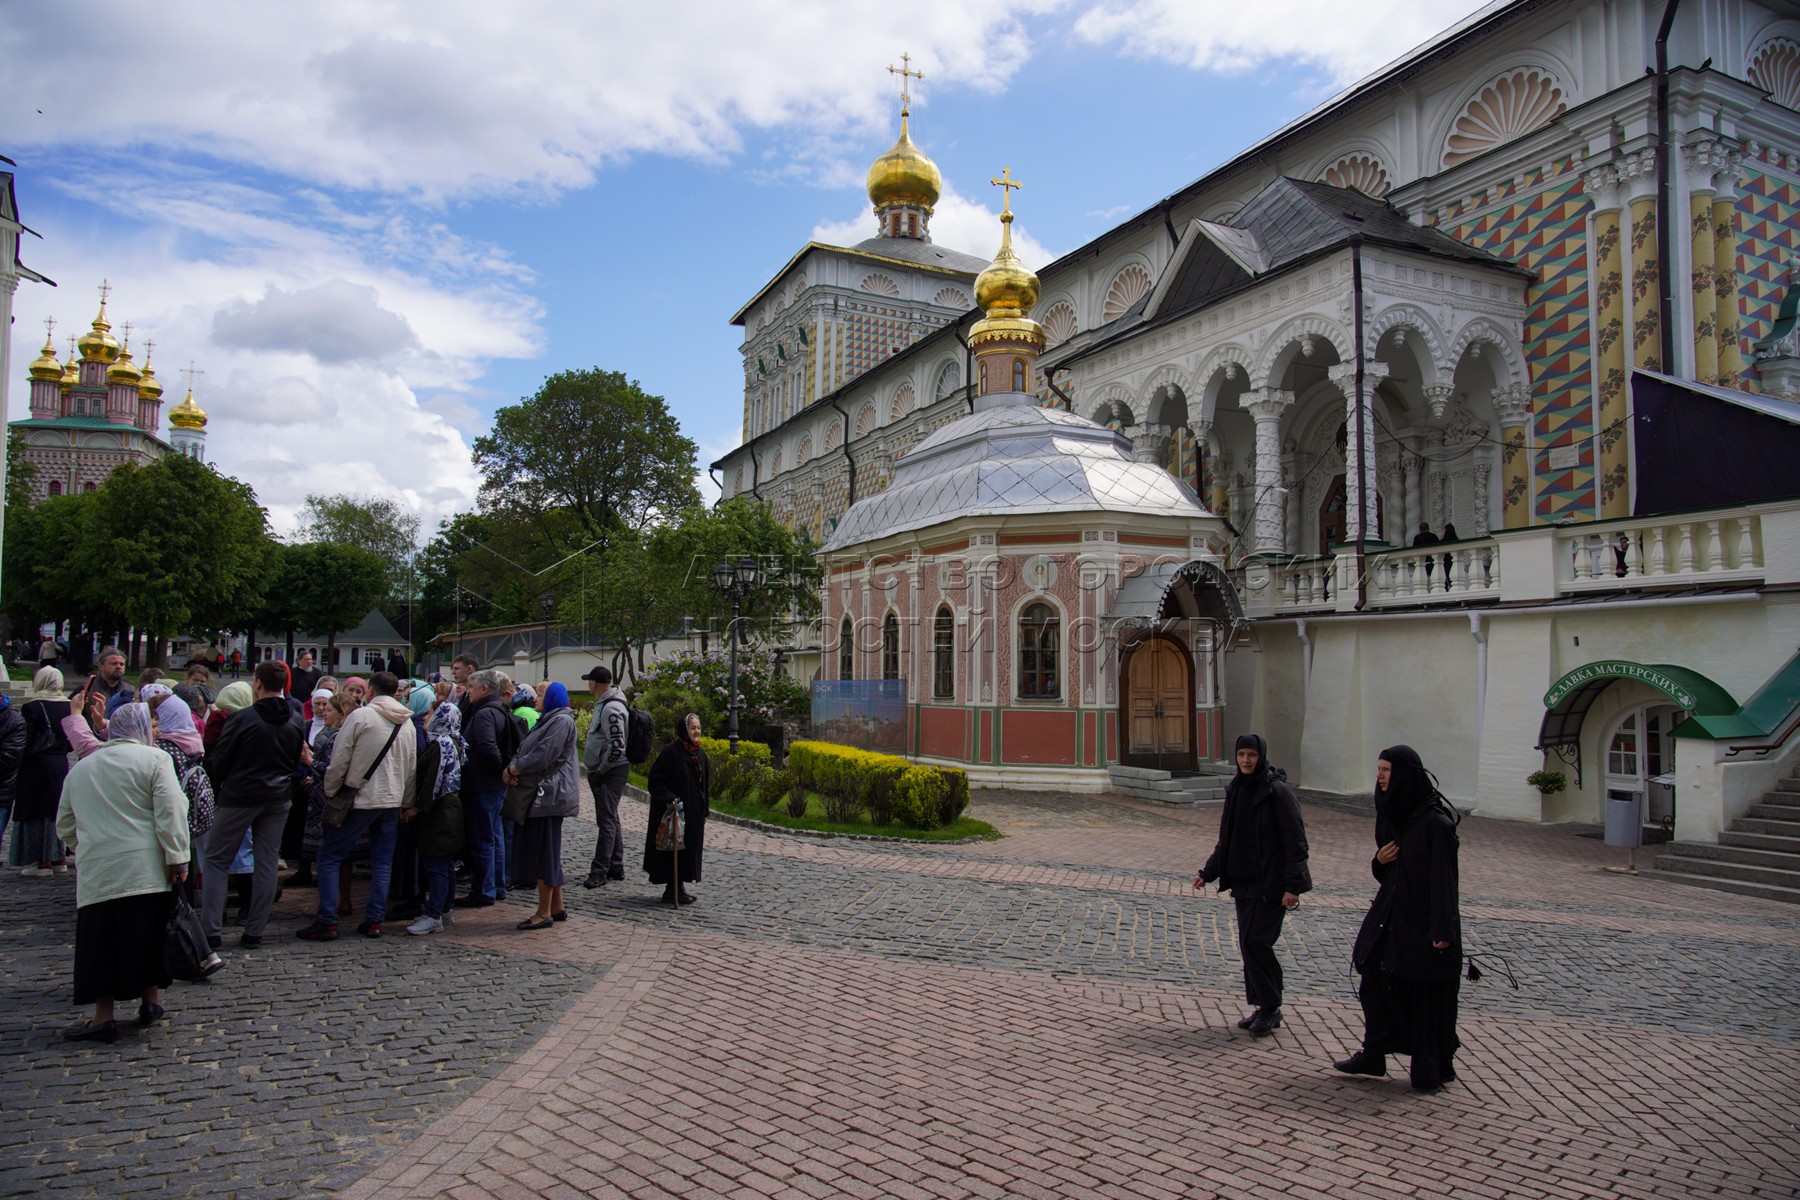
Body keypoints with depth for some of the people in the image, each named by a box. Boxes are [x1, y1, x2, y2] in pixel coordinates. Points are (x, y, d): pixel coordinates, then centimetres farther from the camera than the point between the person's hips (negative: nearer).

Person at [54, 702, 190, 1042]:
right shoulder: (154, 759, -1)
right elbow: (171, 813, -11)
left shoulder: (80, 768, 16)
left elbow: (65, 827, 22)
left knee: (101, 943, 5)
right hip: (145, 868, -3)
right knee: (148, 937, 9)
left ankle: (103, 1017, 6)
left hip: (96, 871, 3)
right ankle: (150, 1001, 17)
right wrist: (177, 859, -9)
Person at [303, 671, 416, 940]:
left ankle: (327, 922, 0)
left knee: (328, 856, 4)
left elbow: (339, 759, -10)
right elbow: (412, 768, 12)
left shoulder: (361, 716, -10)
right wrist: (405, 803, 20)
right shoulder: (408, 723, 8)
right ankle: (374, 920, 11)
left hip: (361, 799, -5)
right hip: (392, 802, 6)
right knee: (382, 861, 12)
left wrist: (330, 792, 4)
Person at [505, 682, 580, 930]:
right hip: (539, 795, 10)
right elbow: (524, 751, 14)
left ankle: (544, 913, 1)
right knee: (544, 852, 13)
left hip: (549, 795, -10)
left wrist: (513, 769, -10)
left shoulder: (562, 721, -13)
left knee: (544, 853, -5)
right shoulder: (548, 720, 20)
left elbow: (542, 756, -22)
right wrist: (512, 768, -6)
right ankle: (557, 908, 20)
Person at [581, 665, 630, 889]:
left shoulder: (611, 708, -19)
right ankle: (616, 868, 23)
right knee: (610, 819, 15)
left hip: (610, 772, -11)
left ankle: (599, 872, -8)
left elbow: (617, 747, -26)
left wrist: (600, 770, -17)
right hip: (603, 772, 11)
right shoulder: (604, 704, 15)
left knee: (607, 820, -9)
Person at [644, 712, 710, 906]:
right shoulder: (671, 752, -14)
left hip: (694, 812, 7)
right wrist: (670, 799, -23)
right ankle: (672, 891, 7)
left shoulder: (700, 754, 9)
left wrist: (704, 812, 16)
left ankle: (678, 888, 22)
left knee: (688, 850, 11)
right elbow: (655, 780, -14)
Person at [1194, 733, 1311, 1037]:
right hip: (1243, 882, 7)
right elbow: (1226, 840, 16)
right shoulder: (1235, 790, 9)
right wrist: (1207, 873, 12)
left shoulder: (1277, 791, -13)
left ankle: (1271, 1008, 7)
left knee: (1255, 942, -9)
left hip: (1270, 883, -7)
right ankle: (1264, 1008, 20)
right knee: (1249, 945, 9)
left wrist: (1292, 885, -19)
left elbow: (1295, 841, -14)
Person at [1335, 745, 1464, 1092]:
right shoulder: (1390, 813, 7)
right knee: (1374, 980, 8)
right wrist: (1379, 861, -5)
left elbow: (1444, 877, -18)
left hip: (1424, 919, -8)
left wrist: (1442, 929, -20)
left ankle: (1432, 1068, 18)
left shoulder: (1434, 821, -17)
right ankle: (1373, 1055, 20)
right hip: (1391, 913, 8)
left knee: (1427, 995, 4)